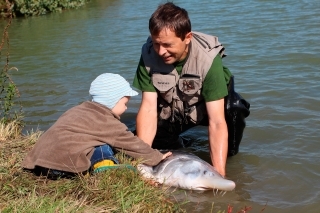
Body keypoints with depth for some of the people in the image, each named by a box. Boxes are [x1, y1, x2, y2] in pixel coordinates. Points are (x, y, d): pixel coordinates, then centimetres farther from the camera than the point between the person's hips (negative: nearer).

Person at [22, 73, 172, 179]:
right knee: (103, 149, -3)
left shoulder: (80, 110, 22)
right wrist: (157, 157, 15)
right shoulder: (107, 122, -2)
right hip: (63, 165, -8)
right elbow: (131, 144, 5)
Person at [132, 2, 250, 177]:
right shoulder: (148, 55, -27)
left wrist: (219, 174, -47)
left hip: (208, 107, -3)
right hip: (172, 111, 4)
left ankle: (230, 149, -3)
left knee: (233, 111, -35)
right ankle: (178, 143, 19)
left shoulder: (207, 58, -35)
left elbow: (216, 121, -39)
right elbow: (148, 108, -27)